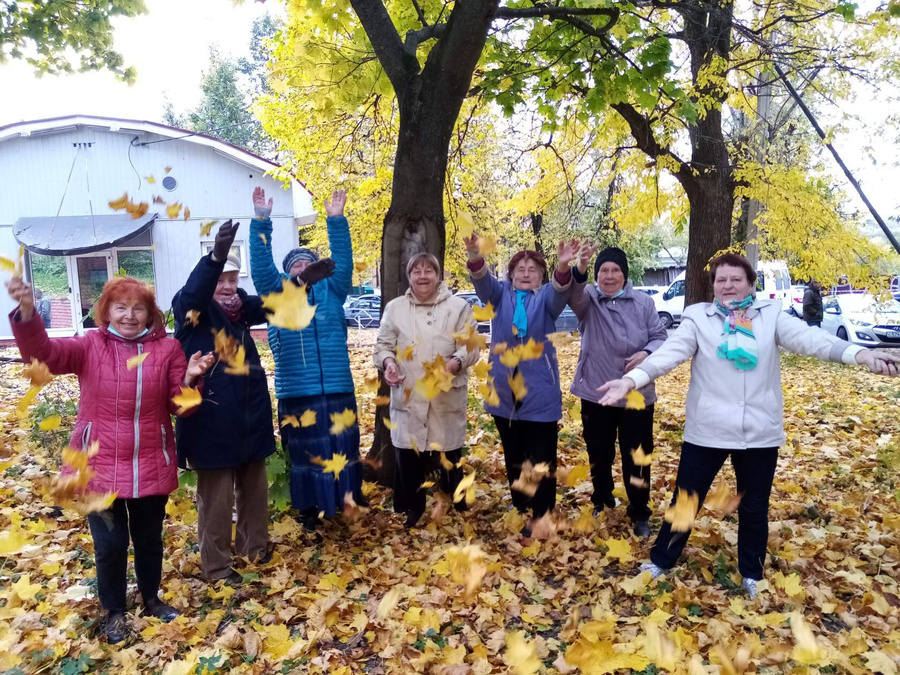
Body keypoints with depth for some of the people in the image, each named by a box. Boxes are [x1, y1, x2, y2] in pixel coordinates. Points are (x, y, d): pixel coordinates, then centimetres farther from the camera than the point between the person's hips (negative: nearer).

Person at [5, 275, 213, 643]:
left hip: (150, 466, 1)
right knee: (110, 544, 9)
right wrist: (26, 311, -36)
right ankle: (114, 610, 33)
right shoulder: (90, 346, -2)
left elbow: (180, 406, 0)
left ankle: (151, 597, 41)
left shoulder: (167, 348, -1)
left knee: (149, 538, 17)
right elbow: (42, 352, -19)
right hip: (100, 465, -1)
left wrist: (190, 379, -21)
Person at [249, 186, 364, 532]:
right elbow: (261, 265, -3)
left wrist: (336, 220, -8)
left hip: (338, 389, 1)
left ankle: (351, 495, 28)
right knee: (305, 451, 9)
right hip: (297, 392, -1)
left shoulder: (331, 291, 10)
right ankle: (309, 508, 22)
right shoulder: (277, 293, 7)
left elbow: (342, 262, 0)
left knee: (344, 446, 11)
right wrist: (261, 221, -13)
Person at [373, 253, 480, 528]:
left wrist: (456, 362, -24)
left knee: (449, 459, 7)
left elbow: (470, 346, -3)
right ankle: (410, 514, 25)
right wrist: (388, 362, -14)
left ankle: (457, 515, 27)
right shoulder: (394, 308, 8)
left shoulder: (458, 306, 2)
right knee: (407, 459, 6)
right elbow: (383, 345, 9)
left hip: (446, 399, -1)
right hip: (407, 398, 2)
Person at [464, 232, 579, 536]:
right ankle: (519, 508, 34)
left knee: (541, 459, 2)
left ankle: (541, 517, 16)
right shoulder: (500, 294, 6)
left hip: (540, 393, -3)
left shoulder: (545, 297, 1)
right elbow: (483, 281, -16)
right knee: (513, 458, 17)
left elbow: (560, 293, -23)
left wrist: (563, 266, -45)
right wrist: (475, 257, -39)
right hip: (505, 391, 3)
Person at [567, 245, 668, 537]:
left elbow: (660, 336, 2)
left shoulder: (643, 302, -1)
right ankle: (601, 502, 38)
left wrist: (646, 353, -20)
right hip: (596, 392, 1)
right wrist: (580, 270, -49)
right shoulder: (589, 299, -3)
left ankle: (640, 514, 25)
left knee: (636, 458, 8)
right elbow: (573, 295, -27)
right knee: (599, 455, 15)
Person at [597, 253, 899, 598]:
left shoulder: (770, 315, 2)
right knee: (686, 501, 11)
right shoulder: (698, 317, -3)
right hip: (707, 431, -1)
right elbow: (670, 351, -15)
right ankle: (660, 561, 32)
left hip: (760, 432, 2)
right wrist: (631, 379, -32)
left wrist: (860, 353, -28)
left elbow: (808, 337, -11)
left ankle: (751, 575, 39)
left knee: (754, 509, 18)